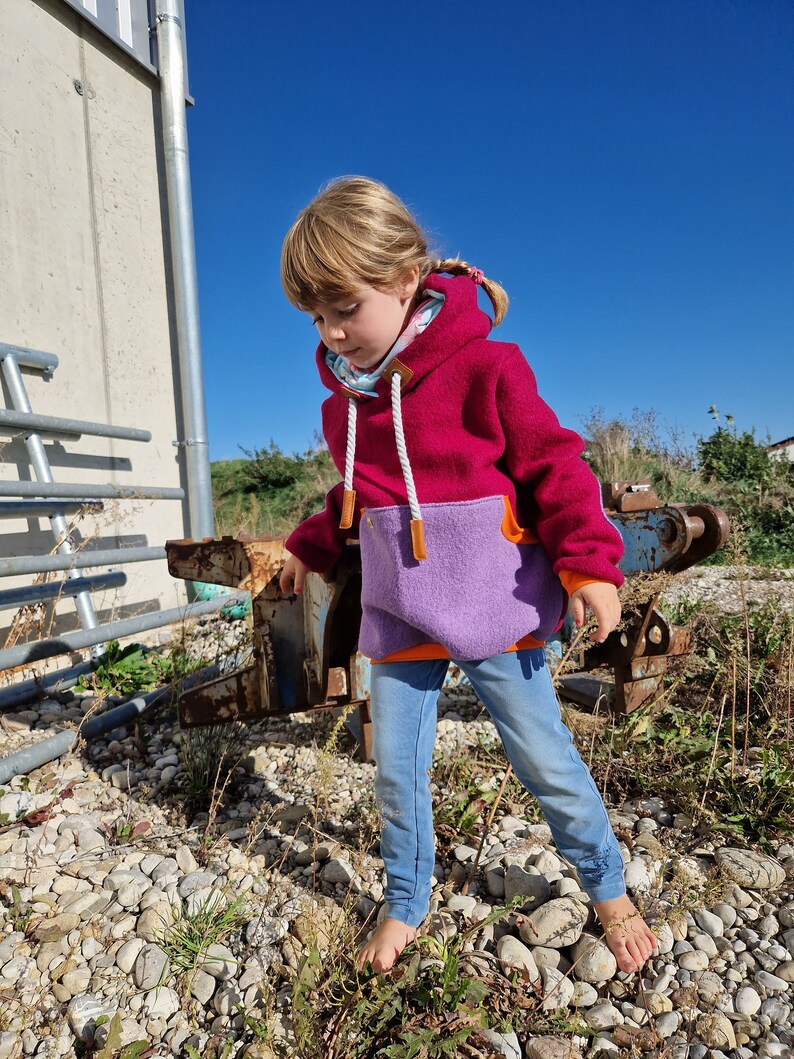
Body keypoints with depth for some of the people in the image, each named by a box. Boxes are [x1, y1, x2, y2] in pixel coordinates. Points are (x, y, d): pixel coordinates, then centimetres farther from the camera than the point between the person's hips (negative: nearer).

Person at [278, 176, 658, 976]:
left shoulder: (482, 367, -12)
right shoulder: (345, 397, 6)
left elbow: (554, 466, -10)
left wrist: (589, 562, -18)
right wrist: (311, 547, 23)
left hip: (491, 609, -4)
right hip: (398, 617, 5)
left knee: (546, 760, 10)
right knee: (395, 772, 13)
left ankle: (608, 890, 38)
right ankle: (404, 907, 39)